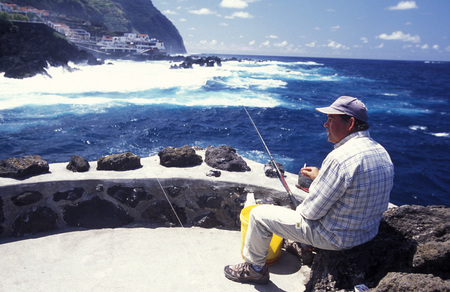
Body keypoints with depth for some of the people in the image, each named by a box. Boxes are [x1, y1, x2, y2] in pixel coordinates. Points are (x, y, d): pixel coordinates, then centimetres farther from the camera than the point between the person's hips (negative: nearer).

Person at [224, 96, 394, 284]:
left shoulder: (340, 158, -29)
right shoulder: (382, 152, 0)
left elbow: (312, 211, -23)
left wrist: (300, 209, -1)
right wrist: (320, 177, 11)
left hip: (335, 238, -9)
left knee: (258, 214, 1)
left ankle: (255, 269, 21)